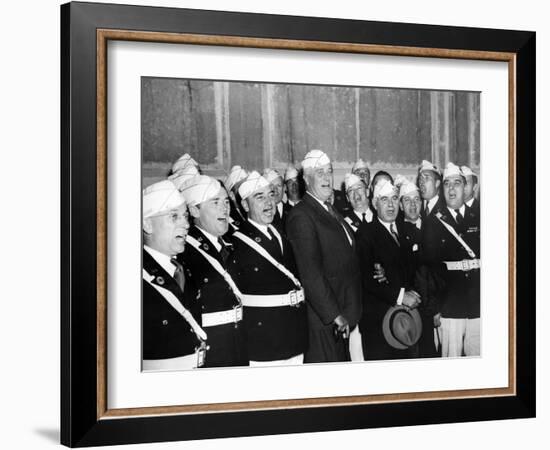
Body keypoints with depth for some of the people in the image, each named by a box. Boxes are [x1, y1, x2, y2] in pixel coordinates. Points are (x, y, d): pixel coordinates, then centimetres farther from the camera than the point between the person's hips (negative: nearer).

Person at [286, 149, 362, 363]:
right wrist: (334, 315, -21)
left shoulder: (331, 211, 16)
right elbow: (310, 273, -20)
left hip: (342, 316, 9)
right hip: (323, 320, -9)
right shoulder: (301, 216, -14)